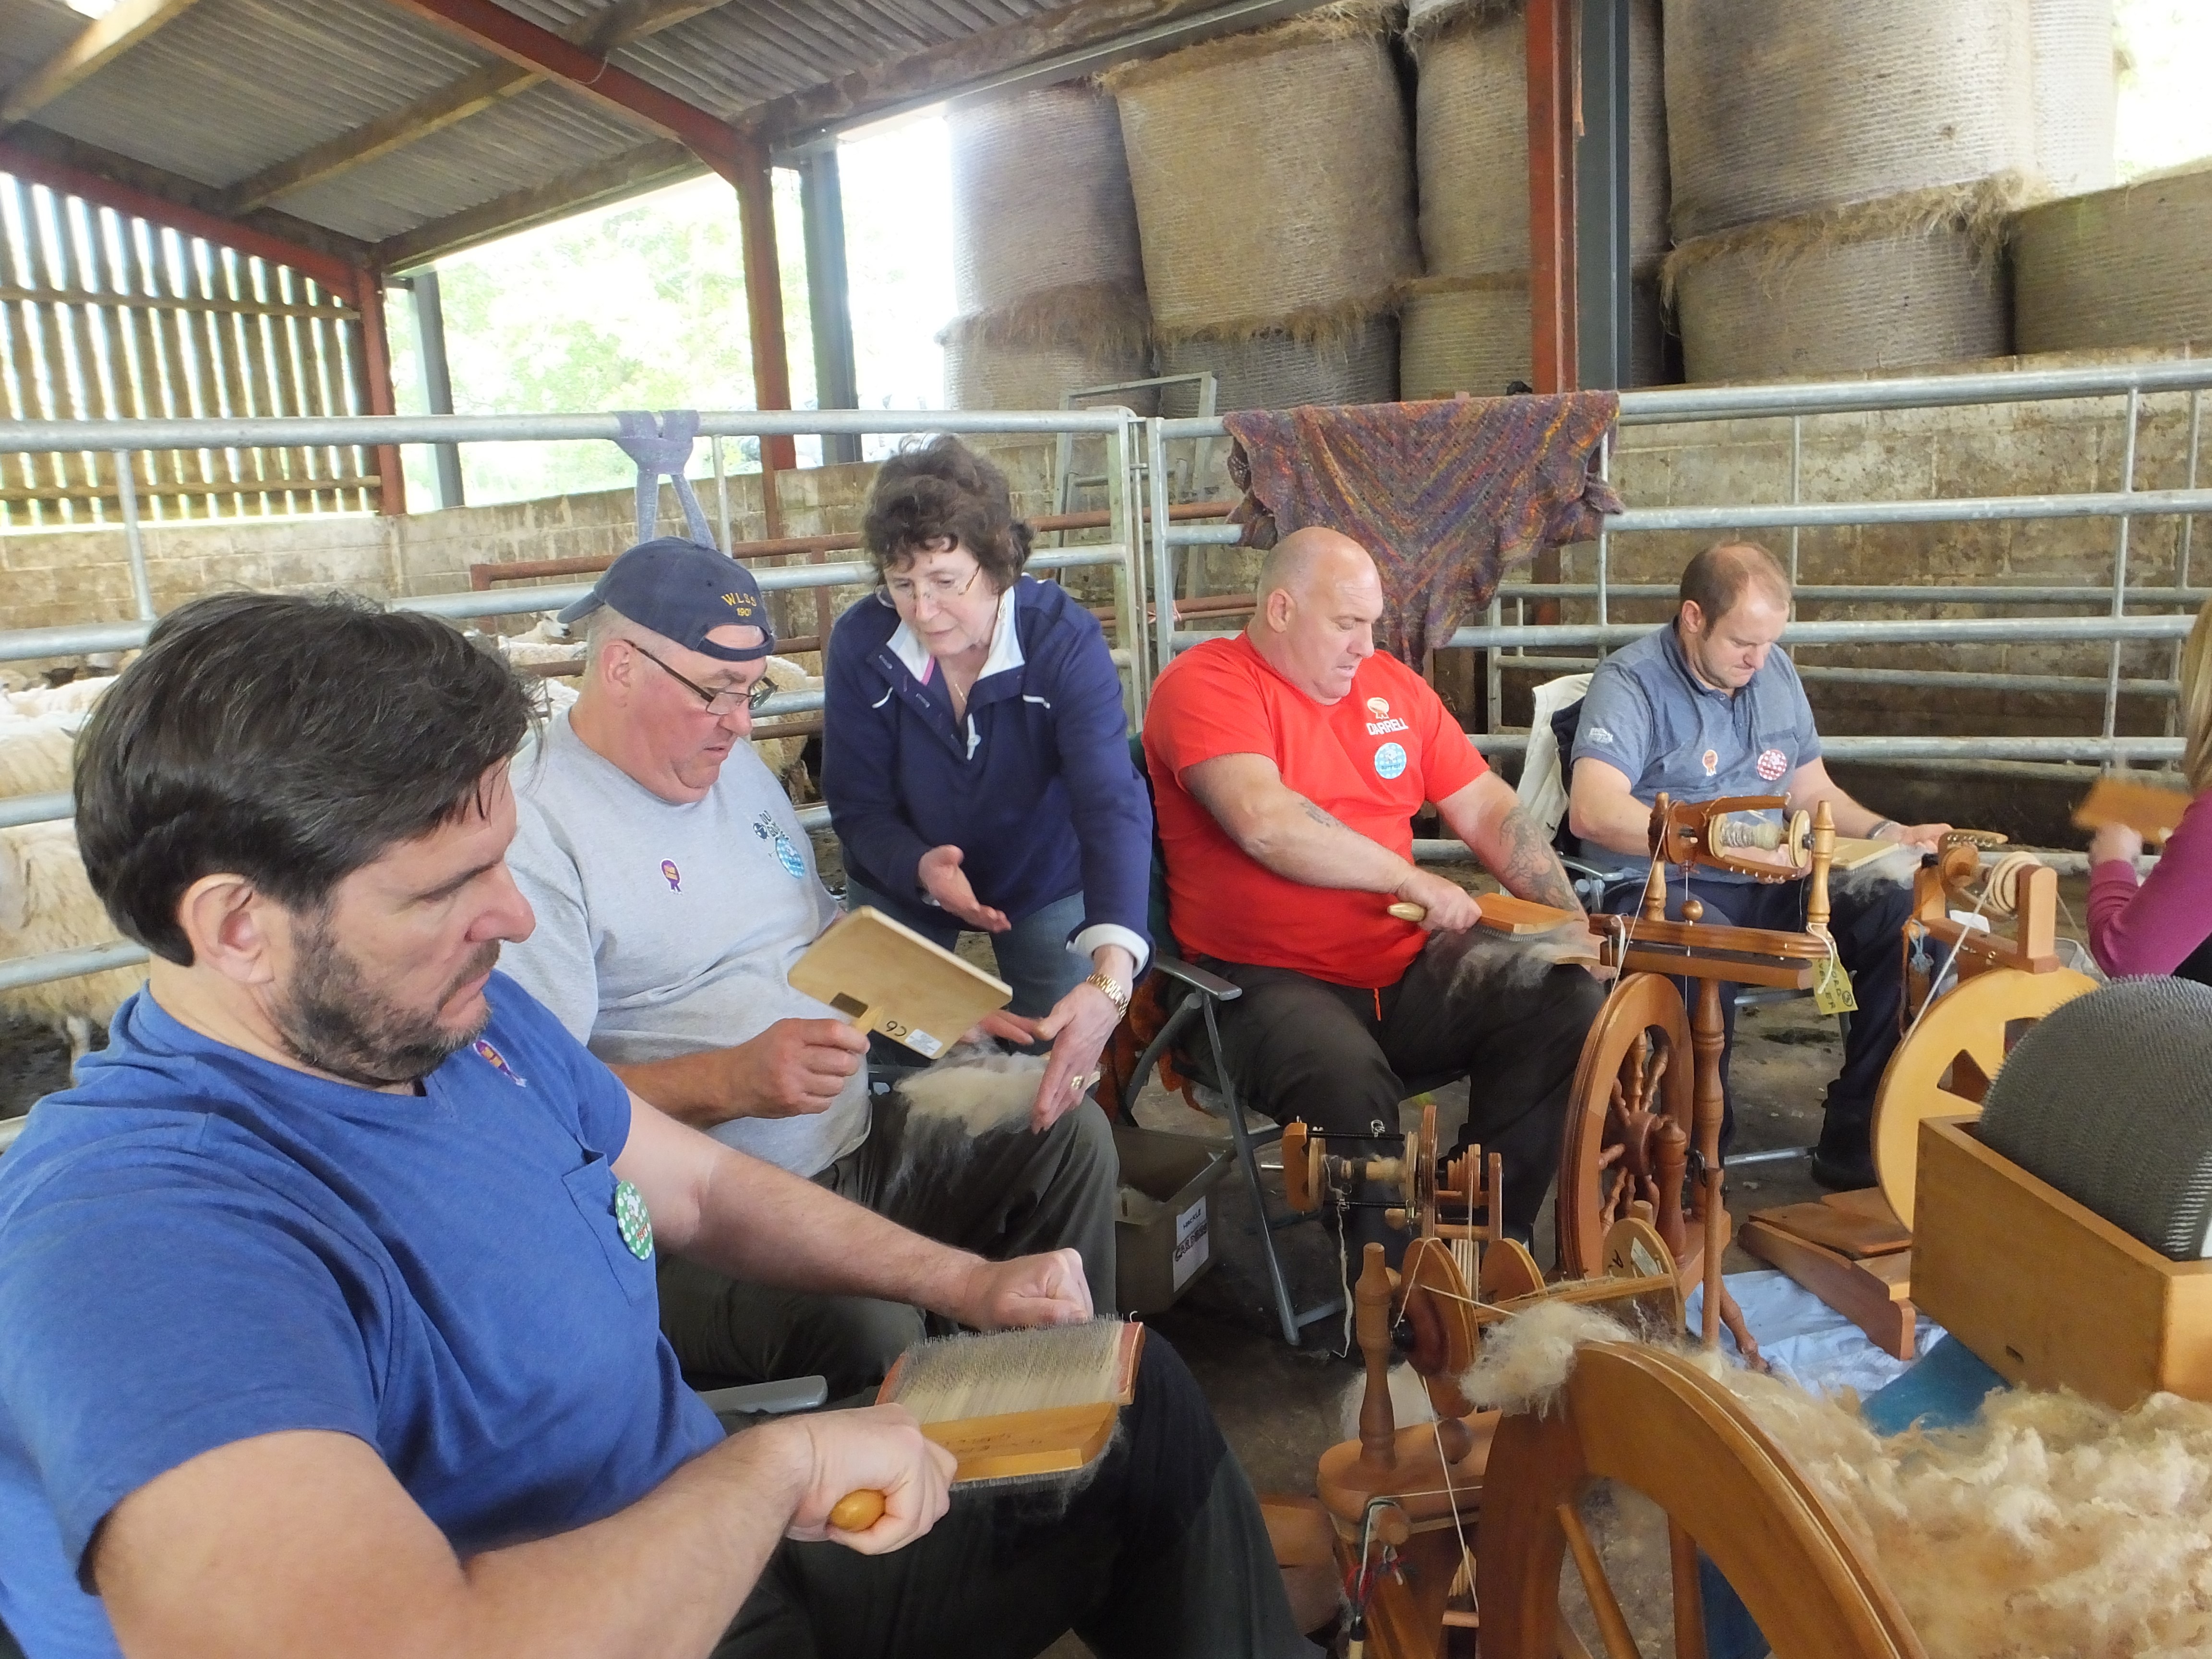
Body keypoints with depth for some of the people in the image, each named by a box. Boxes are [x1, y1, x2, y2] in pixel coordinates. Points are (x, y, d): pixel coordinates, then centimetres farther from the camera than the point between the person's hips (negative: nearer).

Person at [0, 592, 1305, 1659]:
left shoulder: (471, 1015, -3)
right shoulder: (146, 1232, -31)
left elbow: (700, 1187, 11)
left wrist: (962, 1281, 2)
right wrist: (784, 1459, -30)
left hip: (715, 1554, 8)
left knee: (1145, 1405, 13)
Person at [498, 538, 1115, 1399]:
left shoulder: (735, 766, 14)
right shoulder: (534, 827, -14)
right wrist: (731, 1083, -29)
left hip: (856, 1145, 9)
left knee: (1070, 1132, 3)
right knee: (867, 1324, -35)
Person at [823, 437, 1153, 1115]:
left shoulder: (1064, 639, -28)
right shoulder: (860, 644, -21)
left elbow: (1114, 804, -39)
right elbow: (859, 810, -14)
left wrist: (1111, 978, -54)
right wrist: (920, 867, -39)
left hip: (1047, 886, -1)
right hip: (901, 889, 2)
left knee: (1058, 1083, 2)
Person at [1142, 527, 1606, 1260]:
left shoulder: (1393, 686, 14)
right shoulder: (1205, 684, -7)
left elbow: (1489, 810, 15)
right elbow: (1264, 822, -23)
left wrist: (1572, 922, 2)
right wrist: (1411, 881, -18)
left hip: (1407, 965, 7)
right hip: (1268, 982, -6)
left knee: (1568, 1000, -12)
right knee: (1348, 1078, -34)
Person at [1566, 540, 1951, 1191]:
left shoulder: (1776, 674, 14)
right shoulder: (1631, 683, -10)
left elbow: (1815, 792, 23)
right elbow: (1592, 811, -26)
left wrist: (1889, 833, 5)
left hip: (1769, 890, 7)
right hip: (1662, 889, -7)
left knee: (1901, 912, -16)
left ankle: (1857, 1146, -6)